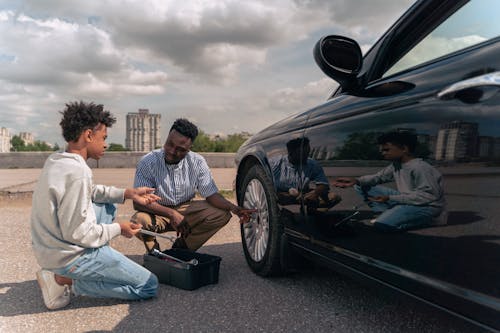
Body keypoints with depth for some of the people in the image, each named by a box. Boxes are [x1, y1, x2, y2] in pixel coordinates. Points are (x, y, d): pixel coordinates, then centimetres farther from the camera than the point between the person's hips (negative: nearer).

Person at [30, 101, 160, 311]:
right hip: (69, 255, -9)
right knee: (149, 286, -4)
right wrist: (118, 229, -10)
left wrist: (127, 193, 8)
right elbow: (78, 234, -26)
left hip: (48, 248, 9)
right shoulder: (76, 172, -27)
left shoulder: (55, 160, 3)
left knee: (107, 207, 28)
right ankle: (66, 281, -4)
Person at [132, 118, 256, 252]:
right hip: (157, 212, -2)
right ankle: (154, 251, -1)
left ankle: (181, 246, 0)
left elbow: (211, 194, -8)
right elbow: (138, 202, -22)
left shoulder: (197, 162, -11)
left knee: (222, 214, -18)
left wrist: (234, 208, -28)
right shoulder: (148, 162, -19)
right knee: (139, 220, -36)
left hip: (186, 210, 3)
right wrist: (171, 214, -35)